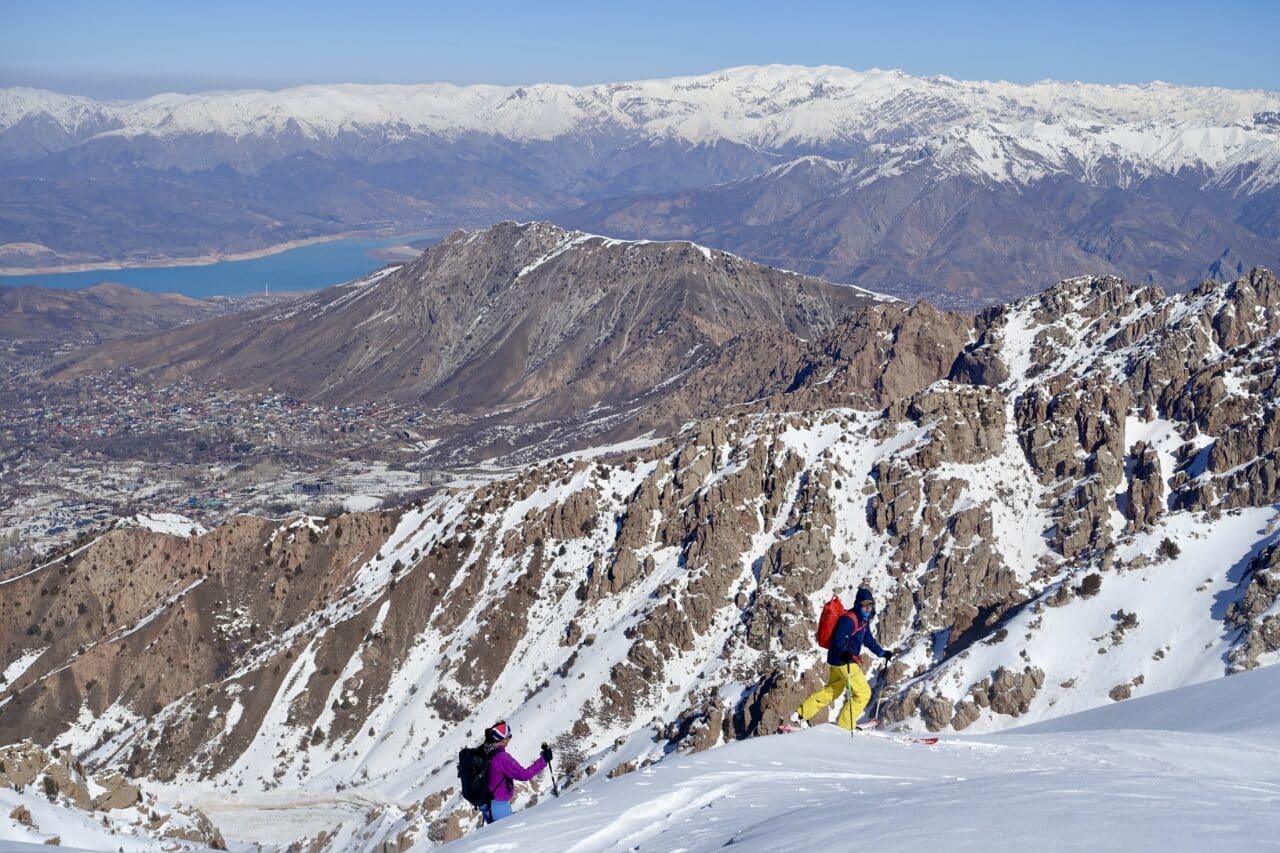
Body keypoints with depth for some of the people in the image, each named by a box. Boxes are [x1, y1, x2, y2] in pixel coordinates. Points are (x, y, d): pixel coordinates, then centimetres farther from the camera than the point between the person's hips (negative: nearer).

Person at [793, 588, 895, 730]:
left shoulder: (864, 620, 10)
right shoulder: (849, 619, -20)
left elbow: (868, 639, 23)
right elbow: (838, 640, -27)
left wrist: (882, 653, 22)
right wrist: (845, 653, -45)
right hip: (842, 660, -11)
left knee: (832, 690, 23)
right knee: (863, 692, -6)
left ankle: (802, 714, 26)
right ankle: (845, 725, 3)